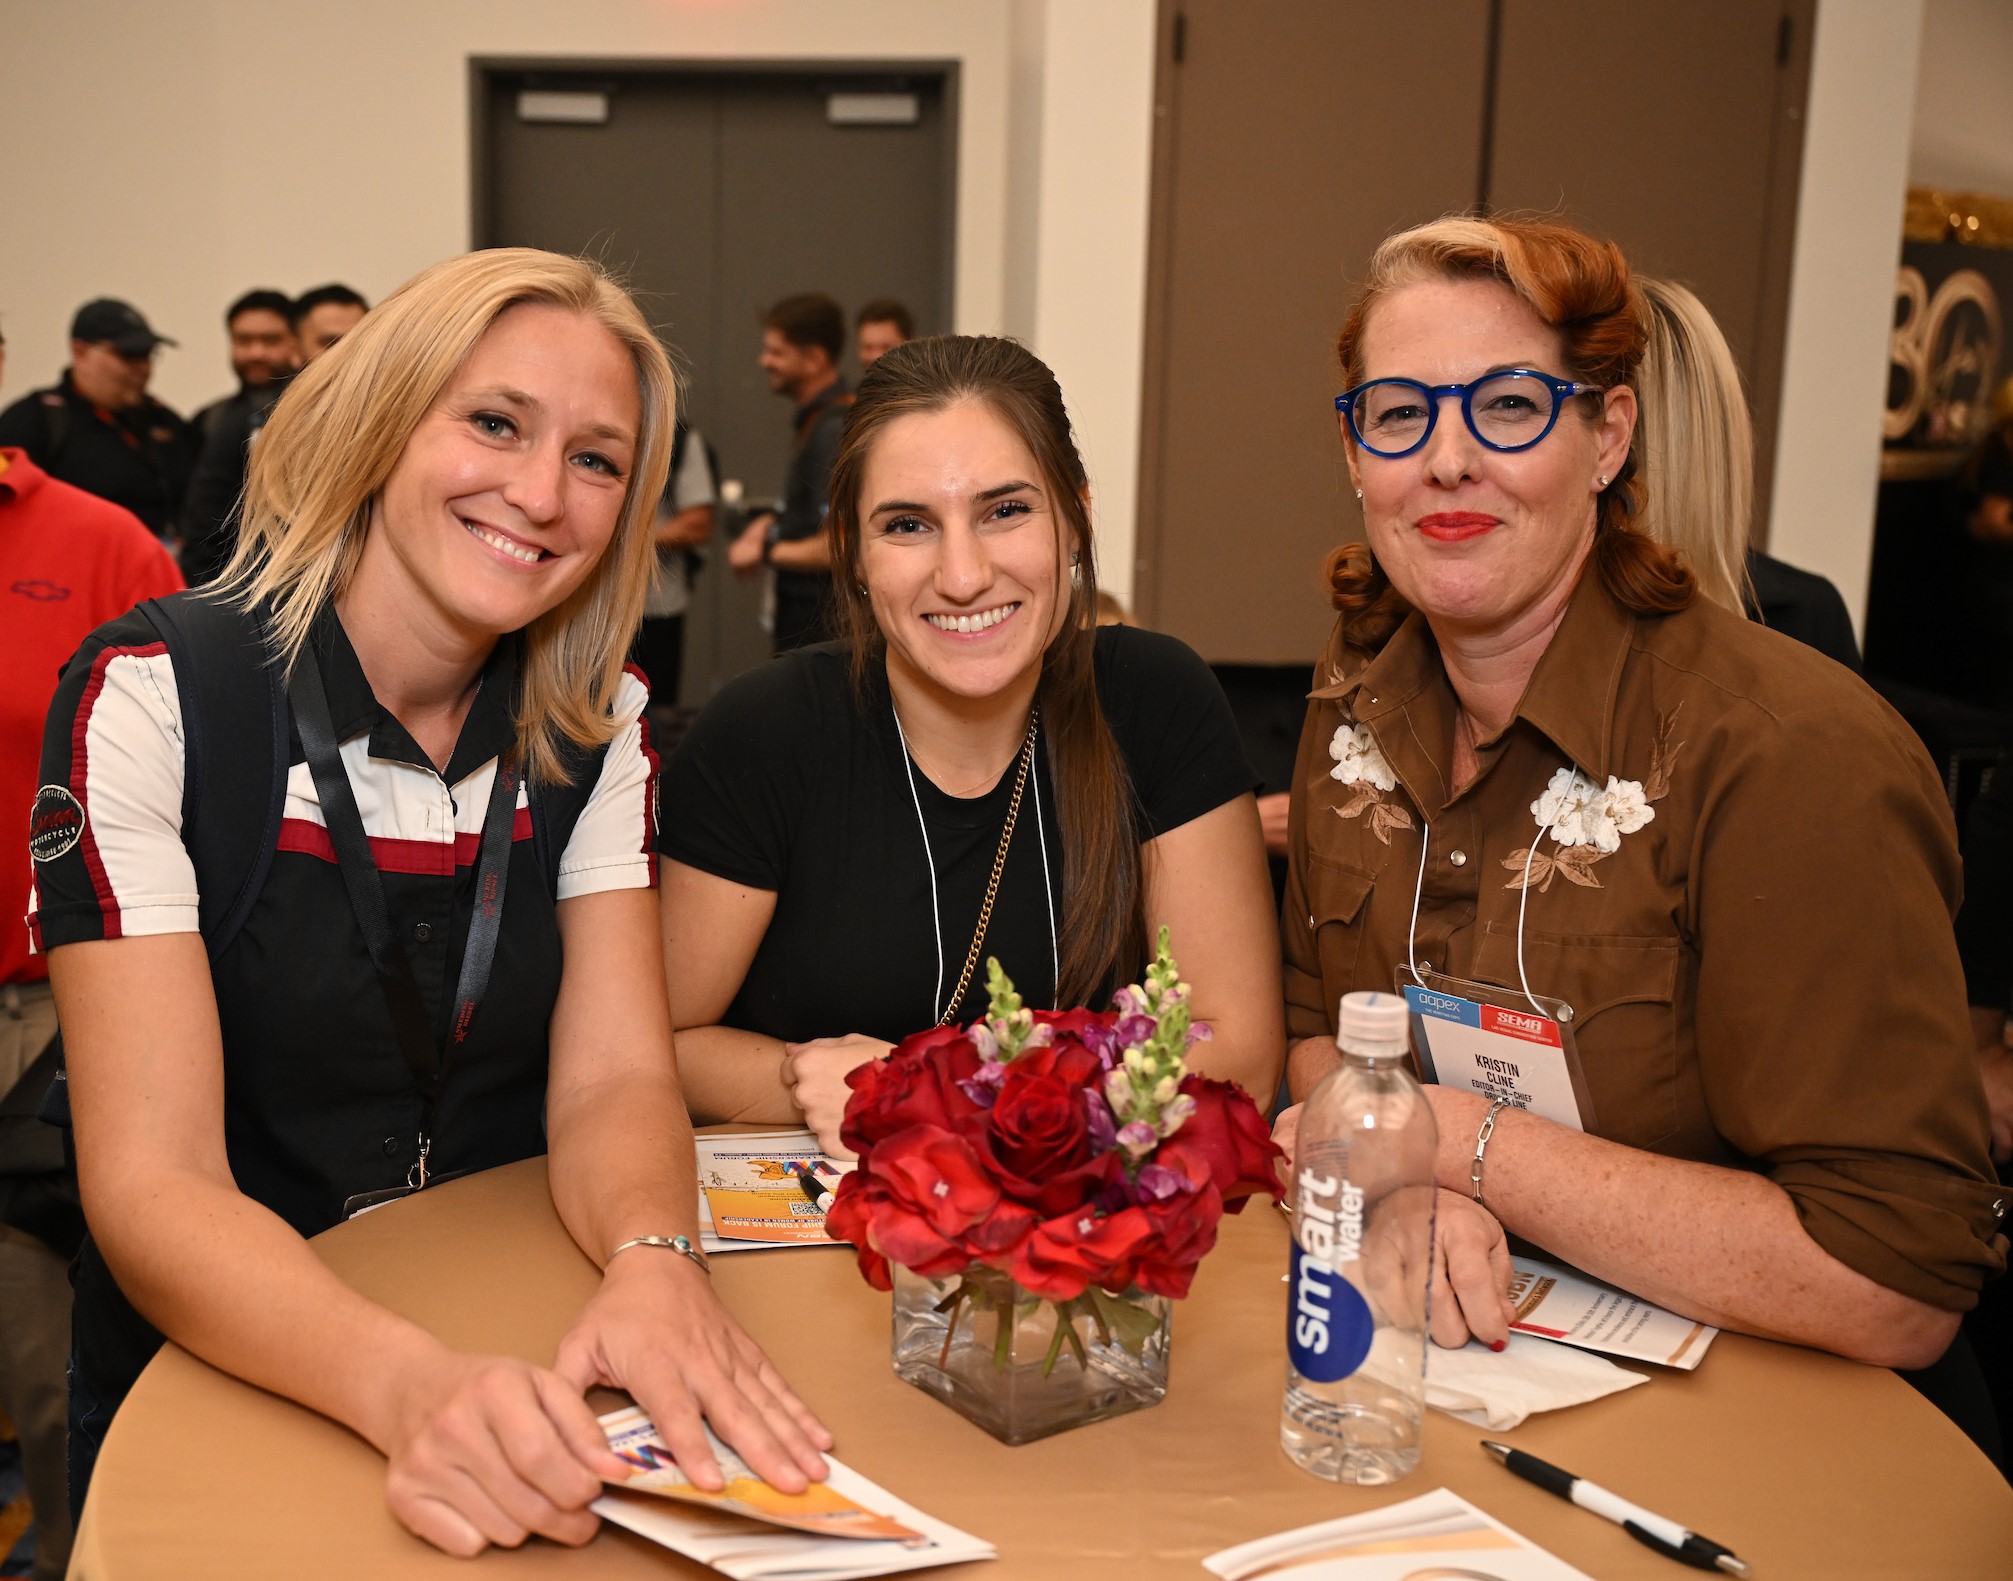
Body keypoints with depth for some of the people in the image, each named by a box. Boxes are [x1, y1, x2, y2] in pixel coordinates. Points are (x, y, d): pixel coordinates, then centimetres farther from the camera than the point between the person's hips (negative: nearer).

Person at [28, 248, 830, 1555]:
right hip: (216, 1393, -3)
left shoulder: (595, 725, 2)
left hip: (512, 1364, 3)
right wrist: (406, 1384, -36)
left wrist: (656, 1262, -28)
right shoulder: (153, 700, -12)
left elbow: (612, 1077, -5)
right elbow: (153, 1185, -18)